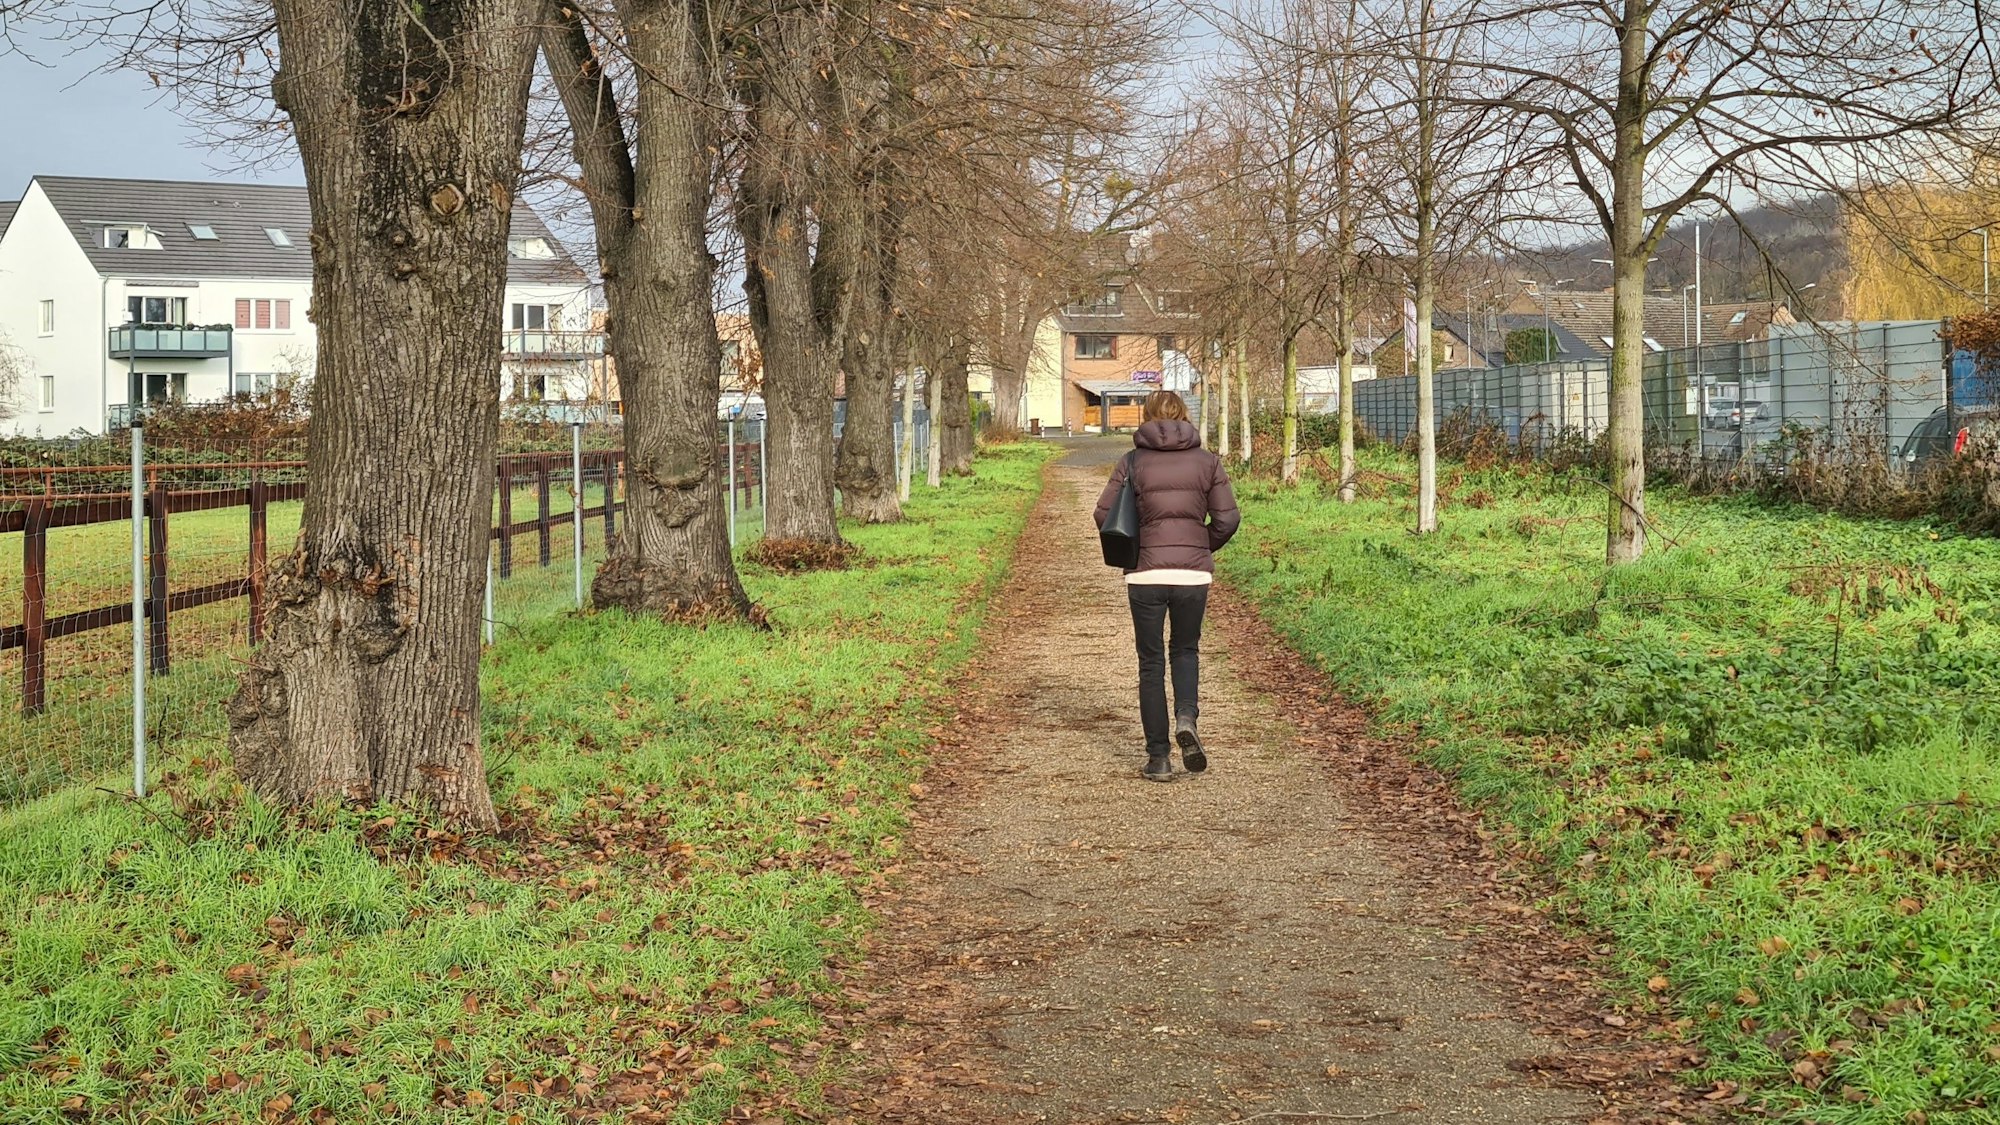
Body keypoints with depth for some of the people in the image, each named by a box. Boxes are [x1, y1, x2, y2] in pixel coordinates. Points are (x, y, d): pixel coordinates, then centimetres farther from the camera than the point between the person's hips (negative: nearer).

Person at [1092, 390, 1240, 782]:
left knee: (1151, 663, 9)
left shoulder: (1132, 461, -1)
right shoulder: (1207, 461, 3)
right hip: (1194, 573, 1)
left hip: (1145, 574, -1)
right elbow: (1227, 518, -1)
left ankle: (1159, 758, 7)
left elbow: (1104, 514, -3)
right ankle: (1186, 717, -6)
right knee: (1186, 650, 21)